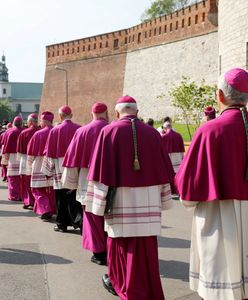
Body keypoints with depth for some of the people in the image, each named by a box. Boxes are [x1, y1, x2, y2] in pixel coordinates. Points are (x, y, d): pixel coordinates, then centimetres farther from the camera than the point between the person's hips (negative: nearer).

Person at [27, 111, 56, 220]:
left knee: (39, 190, 6)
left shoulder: (38, 134, -11)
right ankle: (51, 211, 21)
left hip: (39, 166, -3)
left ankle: (45, 210, -8)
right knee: (51, 190, 15)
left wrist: (31, 165, 11)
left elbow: (31, 153, -3)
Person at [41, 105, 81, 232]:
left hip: (60, 166, -1)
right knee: (74, 195, 11)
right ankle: (76, 218, 3)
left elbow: (50, 152, -1)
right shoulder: (79, 129, -2)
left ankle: (62, 224, 13)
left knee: (61, 197, 7)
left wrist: (48, 171, 6)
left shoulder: (55, 130, -5)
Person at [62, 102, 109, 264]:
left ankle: (98, 253, 13)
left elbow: (73, 157, 1)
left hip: (89, 182, 0)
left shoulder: (82, 132, -2)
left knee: (93, 218, 9)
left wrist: (72, 182, 10)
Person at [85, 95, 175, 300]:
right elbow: (163, 169, 8)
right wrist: (162, 199, 16)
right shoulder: (152, 133, 5)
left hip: (120, 200, -2)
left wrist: (98, 203, -4)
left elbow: (101, 169, -7)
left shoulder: (109, 132, -3)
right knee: (145, 248, 9)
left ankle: (118, 283, 31)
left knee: (120, 243, 14)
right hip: (148, 200, 2)